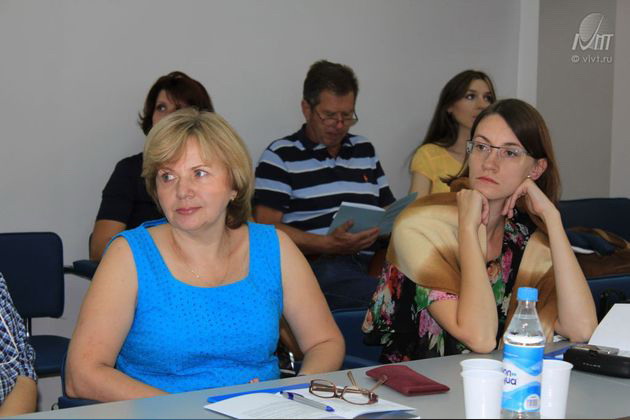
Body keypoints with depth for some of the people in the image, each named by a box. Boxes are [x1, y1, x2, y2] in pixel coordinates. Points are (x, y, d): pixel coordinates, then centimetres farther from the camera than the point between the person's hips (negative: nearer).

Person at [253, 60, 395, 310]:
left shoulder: (365, 150, 27)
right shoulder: (280, 155, 8)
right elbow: (267, 228, -3)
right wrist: (329, 244, -16)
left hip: (371, 261, 6)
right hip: (316, 266, -6)